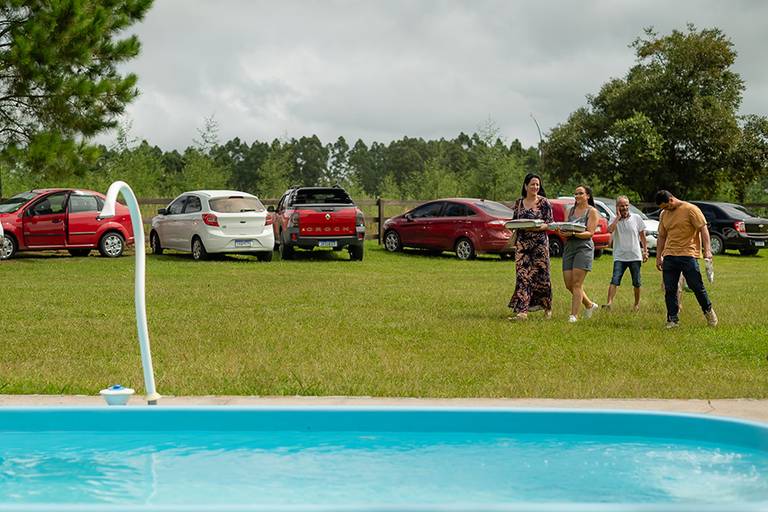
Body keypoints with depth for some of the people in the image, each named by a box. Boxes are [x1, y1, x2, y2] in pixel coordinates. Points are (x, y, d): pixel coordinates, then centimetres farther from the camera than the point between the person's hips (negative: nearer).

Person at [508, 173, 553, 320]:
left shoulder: (544, 202, -1)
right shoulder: (519, 202, 10)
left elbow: (550, 223, -4)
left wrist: (537, 228, -20)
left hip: (540, 242, -3)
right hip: (522, 243, 3)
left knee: (541, 275, 2)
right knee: (523, 275, -5)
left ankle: (547, 308, 21)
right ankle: (522, 311, -9)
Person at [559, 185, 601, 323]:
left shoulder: (592, 211, 0)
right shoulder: (572, 210, 18)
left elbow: (590, 233, -9)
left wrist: (573, 233, -24)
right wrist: (563, 232, -8)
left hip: (584, 247, -6)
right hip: (569, 247, 7)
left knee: (577, 283, -11)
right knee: (569, 284, 4)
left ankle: (574, 314, -8)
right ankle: (589, 305, 25)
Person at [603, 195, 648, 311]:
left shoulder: (636, 218, 3)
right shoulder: (615, 220, 2)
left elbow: (642, 236, 10)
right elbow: (610, 230, -21)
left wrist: (645, 251, 6)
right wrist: (618, 217, -13)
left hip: (635, 256, 1)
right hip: (619, 256, -1)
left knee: (636, 283, 9)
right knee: (615, 280, -15)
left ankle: (637, 304, 27)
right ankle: (609, 302, -22)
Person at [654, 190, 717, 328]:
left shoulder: (690, 209, -4)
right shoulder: (664, 215, 14)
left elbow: (703, 229, -7)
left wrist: (707, 250, -16)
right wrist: (659, 256, 16)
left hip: (688, 255, -5)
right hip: (669, 256, 5)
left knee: (697, 286, -2)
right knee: (669, 289, 1)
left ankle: (708, 311, 20)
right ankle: (672, 319, 8)